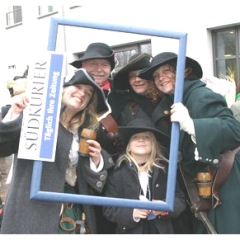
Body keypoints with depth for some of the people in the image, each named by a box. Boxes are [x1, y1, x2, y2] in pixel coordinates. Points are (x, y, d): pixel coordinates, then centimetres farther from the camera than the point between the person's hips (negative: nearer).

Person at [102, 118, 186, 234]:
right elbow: (109, 208, -5)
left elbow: (180, 200, 3)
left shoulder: (165, 169, 1)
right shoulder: (119, 171, -6)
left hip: (161, 231, 2)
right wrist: (131, 214, -21)